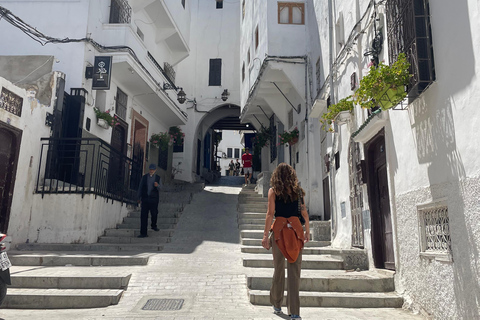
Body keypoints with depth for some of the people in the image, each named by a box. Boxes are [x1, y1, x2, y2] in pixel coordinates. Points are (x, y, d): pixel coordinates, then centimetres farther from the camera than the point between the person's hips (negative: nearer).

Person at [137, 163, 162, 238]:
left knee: (154, 213, 7)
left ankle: (154, 226, 39)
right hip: (145, 198, 0)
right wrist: (139, 197, 14)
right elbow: (140, 187, 13)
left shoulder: (158, 178, 6)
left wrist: (157, 185, -26)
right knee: (143, 215, -4)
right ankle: (143, 233, -1)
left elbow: (160, 188, -3)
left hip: (154, 199, 0)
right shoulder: (144, 177, 8)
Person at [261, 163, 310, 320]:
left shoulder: (273, 191, 1)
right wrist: (307, 230, 16)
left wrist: (265, 235, -4)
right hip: (296, 230, 2)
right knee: (295, 272, 3)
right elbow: (304, 212, 8)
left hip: (279, 229, -2)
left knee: (279, 269, 9)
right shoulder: (298, 190, 8)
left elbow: (270, 214, -5)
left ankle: (277, 305, 22)